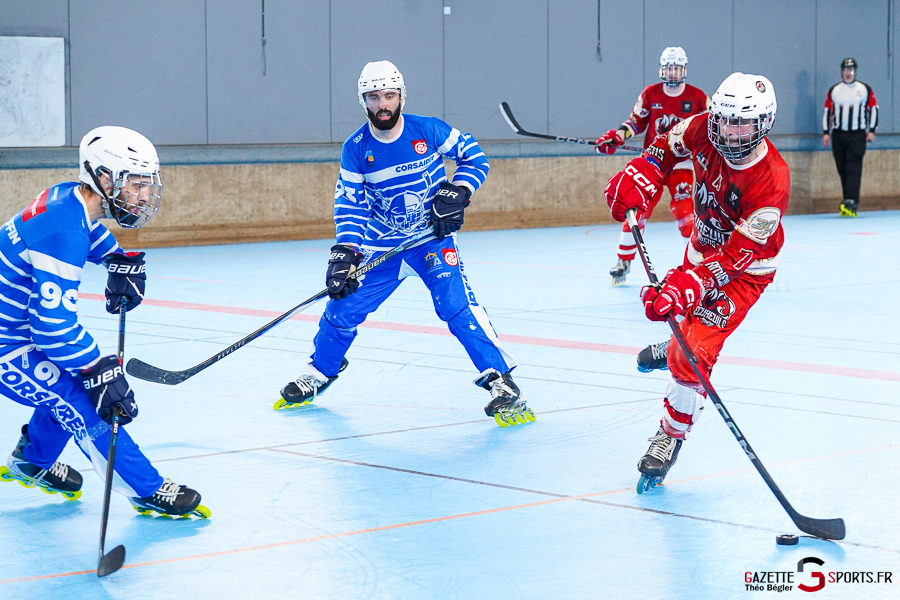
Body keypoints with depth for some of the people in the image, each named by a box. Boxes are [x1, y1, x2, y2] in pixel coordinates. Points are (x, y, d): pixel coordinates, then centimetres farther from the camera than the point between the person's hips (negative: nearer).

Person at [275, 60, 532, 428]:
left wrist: (458, 191, -19)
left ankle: (501, 383, -17)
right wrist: (345, 252, -17)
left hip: (433, 239, -3)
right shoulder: (356, 149, -7)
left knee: (457, 307, -21)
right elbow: (350, 204, -4)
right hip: (380, 247, 3)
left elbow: (474, 156, -2)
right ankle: (317, 376, 31)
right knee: (343, 309, 4)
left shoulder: (428, 131, -13)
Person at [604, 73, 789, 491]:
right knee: (681, 309, 30)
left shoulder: (771, 181, -37)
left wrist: (686, 287, -48)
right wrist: (637, 179, -14)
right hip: (704, 247, 6)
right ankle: (674, 346, 65)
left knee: (695, 352, -17)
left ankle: (671, 435, 0)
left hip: (744, 268, -6)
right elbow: (667, 147, 3)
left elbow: (736, 256, -37)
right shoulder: (704, 130, -21)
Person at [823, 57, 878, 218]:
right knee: (842, 170, 3)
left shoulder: (865, 90, 4)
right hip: (838, 135, 3)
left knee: (854, 168, -14)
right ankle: (848, 205, 9)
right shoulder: (833, 91, 11)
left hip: (857, 136, -3)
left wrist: (872, 130, -2)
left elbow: (873, 109, 6)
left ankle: (851, 203, -24)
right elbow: (827, 112, 13)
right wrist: (826, 132, 4)